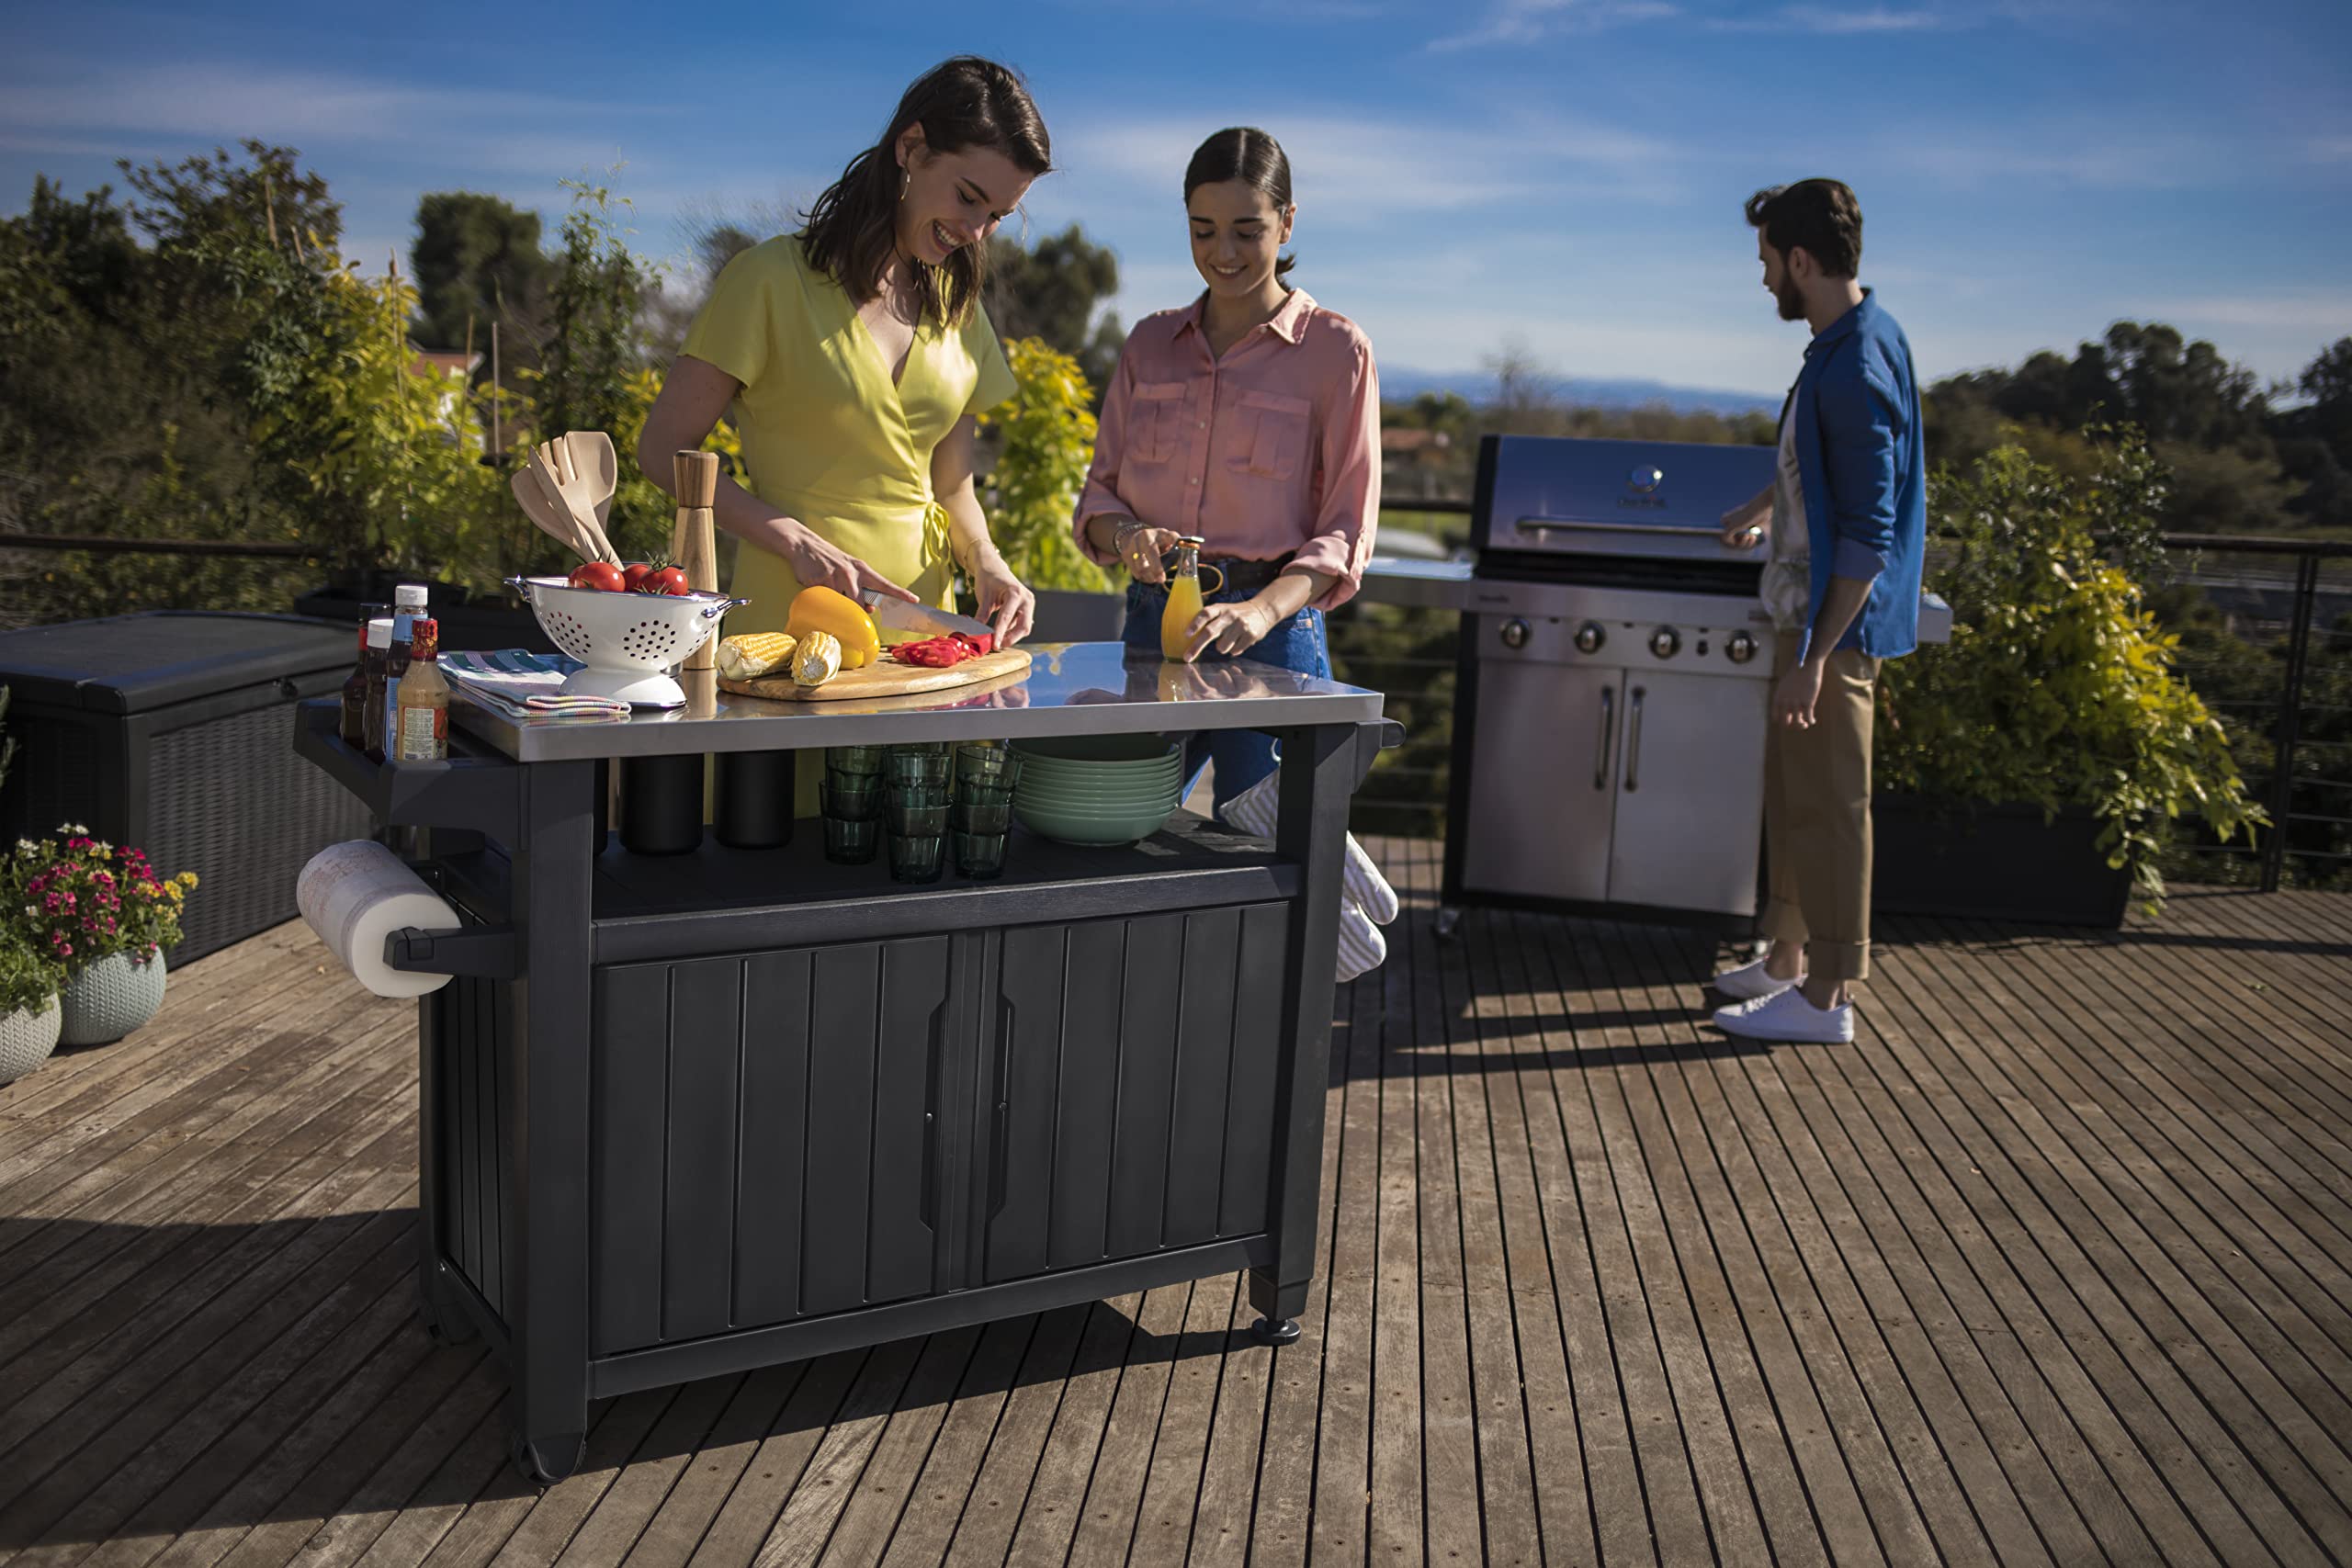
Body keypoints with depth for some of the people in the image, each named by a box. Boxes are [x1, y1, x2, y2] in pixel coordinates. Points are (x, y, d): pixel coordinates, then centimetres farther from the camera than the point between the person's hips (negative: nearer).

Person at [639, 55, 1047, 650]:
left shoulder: (958, 307, 15)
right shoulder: (773, 279, -3)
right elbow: (663, 450, -2)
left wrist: (984, 560, -1)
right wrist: (797, 541, -13)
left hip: (920, 621, 5)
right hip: (786, 618, -4)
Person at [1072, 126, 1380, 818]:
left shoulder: (1336, 350, -1)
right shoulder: (1150, 343, 12)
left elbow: (1346, 533, -5)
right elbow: (1099, 494, 13)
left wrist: (1261, 610, -23)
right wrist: (1125, 536, -11)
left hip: (1273, 635, -4)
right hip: (1152, 623, 4)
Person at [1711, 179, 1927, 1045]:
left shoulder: (1855, 370, -22)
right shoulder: (1855, 339, 10)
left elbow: (1867, 537, -25)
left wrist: (1813, 658, -24)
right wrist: (1763, 504, 47)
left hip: (1835, 622, -10)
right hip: (1810, 613, 10)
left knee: (1825, 806, -2)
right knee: (1793, 796, 17)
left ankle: (1824, 997, 8)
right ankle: (1786, 960, 28)